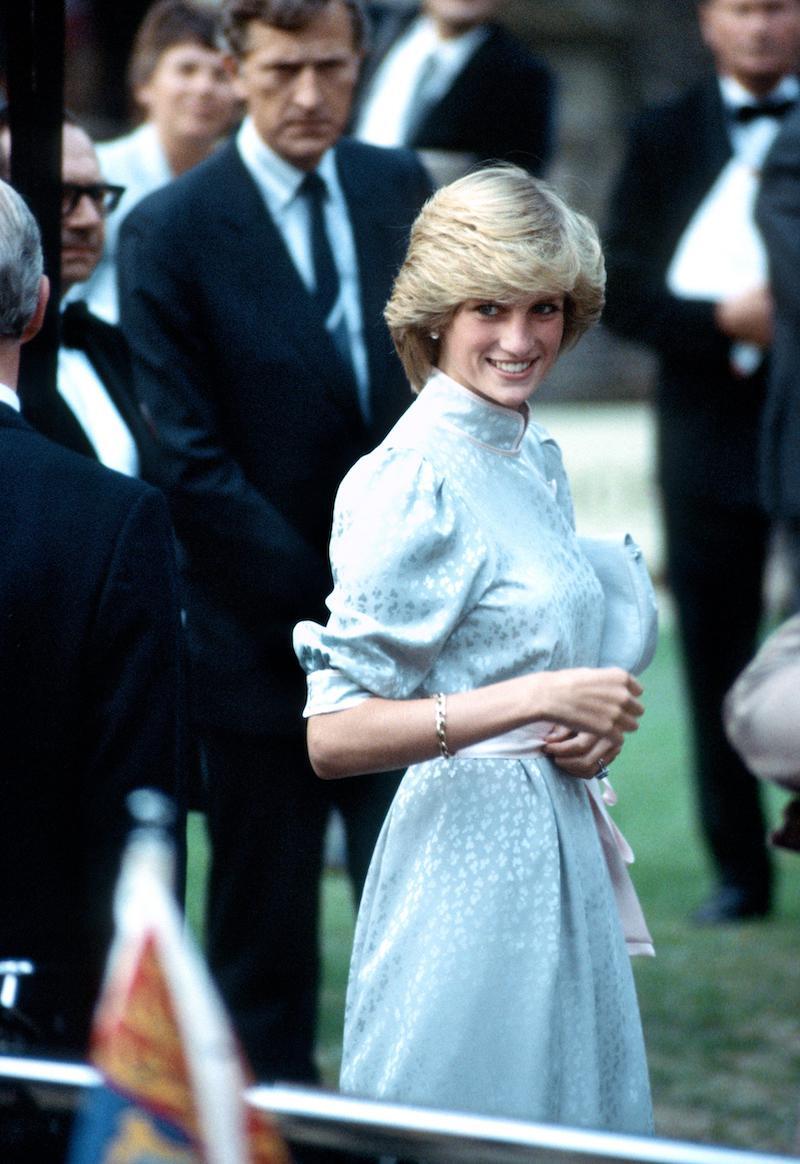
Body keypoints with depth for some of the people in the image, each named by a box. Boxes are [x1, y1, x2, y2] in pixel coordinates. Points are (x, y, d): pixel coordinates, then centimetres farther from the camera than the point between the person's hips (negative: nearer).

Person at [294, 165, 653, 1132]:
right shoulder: (415, 479, -15)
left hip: (559, 858, 8)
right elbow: (333, 736, -20)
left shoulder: (538, 459, 11)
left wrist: (590, 730, 3)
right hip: (470, 859, -8)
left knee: (579, 1109, 12)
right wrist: (538, 701, -22)